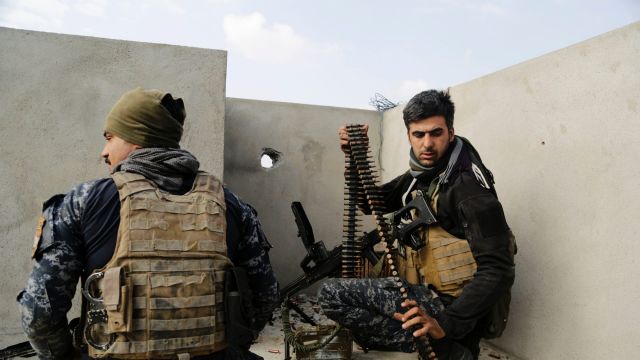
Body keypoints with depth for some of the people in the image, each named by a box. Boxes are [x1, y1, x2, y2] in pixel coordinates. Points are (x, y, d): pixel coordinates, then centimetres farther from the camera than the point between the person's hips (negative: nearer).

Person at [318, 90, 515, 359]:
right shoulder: (419, 175, 6)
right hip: (424, 292, 9)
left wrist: (448, 324, -33)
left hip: (448, 303, -9)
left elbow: (497, 270, -24)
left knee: (331, 294, -15)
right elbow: (371, 203, 15)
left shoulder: (468, 184, -19)